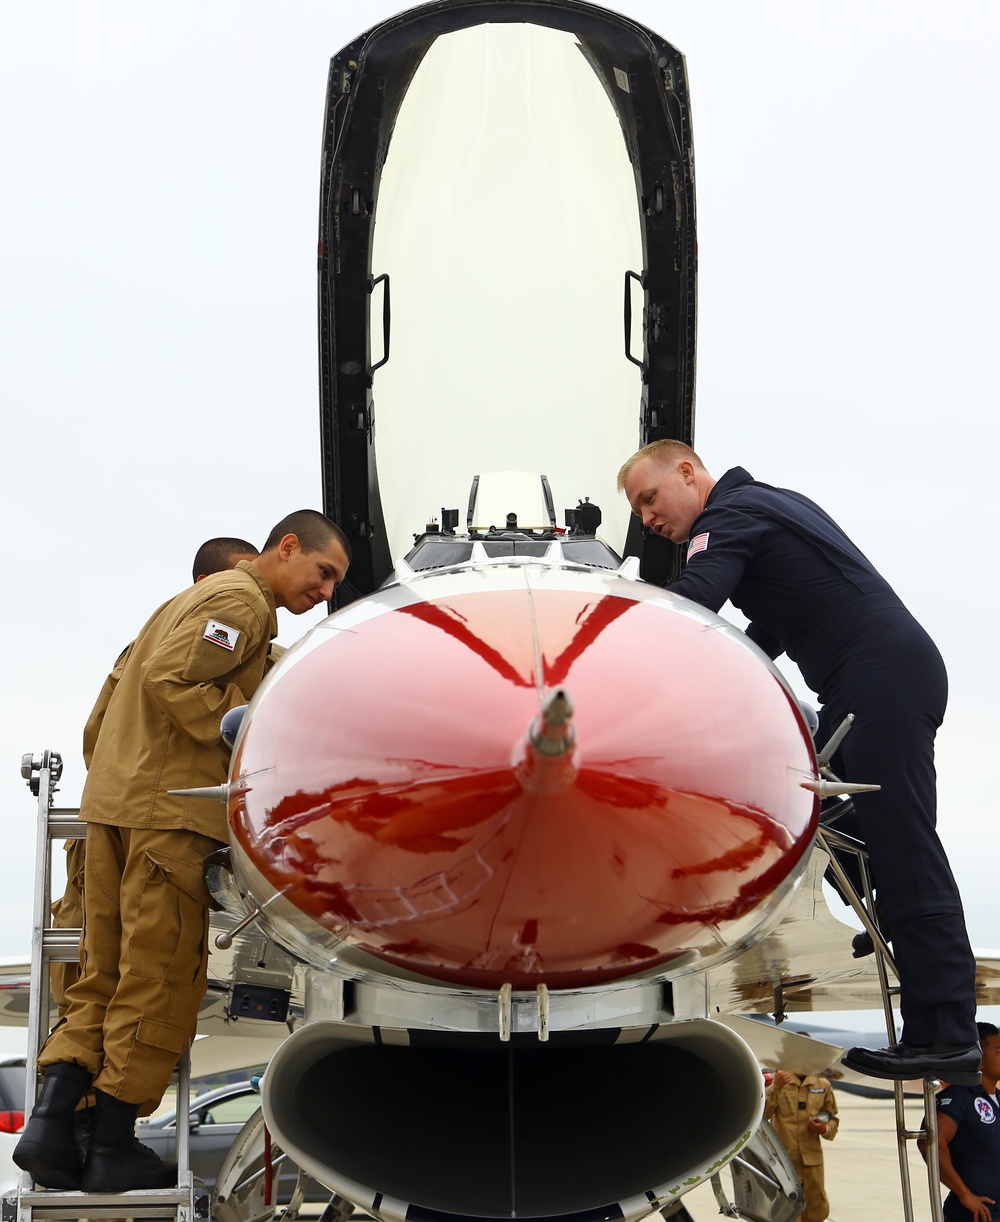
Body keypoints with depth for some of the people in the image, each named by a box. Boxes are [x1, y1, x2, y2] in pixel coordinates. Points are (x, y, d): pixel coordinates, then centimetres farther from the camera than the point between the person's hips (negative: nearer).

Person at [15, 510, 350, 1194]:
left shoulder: (202, 596, 24)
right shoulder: (240, 600, -7)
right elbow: (170, 681, -19)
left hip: (115, 802, 10)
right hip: (167, 810, -10)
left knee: (106, 975, 12)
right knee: (160, 980, -2)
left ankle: (53, 1118, 4)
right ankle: (113, 1150, 5)